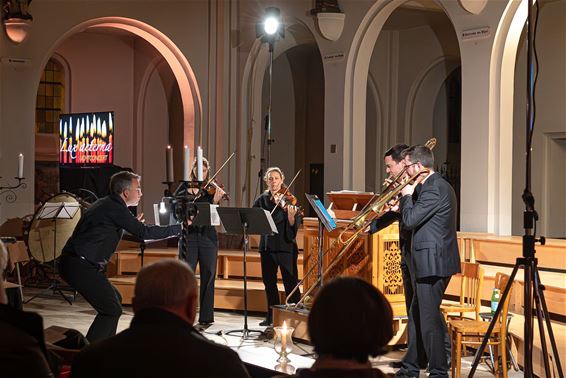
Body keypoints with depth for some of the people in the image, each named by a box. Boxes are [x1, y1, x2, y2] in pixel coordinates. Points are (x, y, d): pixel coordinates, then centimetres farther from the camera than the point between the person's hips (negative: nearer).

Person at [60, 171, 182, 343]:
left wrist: (133, 224, 22)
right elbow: (144, 233, -16)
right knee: (112, 309, -11)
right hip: (80, 265, -10)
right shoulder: (115, 207, -13)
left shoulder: (107, 204, 17)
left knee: (115, 299, 20)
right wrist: (178, 228, -10)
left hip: (77, 263, 10)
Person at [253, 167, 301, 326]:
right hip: (267, 246, 4)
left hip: (286, 246, -4)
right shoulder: (262, 200, 8)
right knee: (269, 281, 10)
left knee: (290, 282, -5)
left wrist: (291, 216, -33)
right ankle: (272, 315, 21)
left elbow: (295, 226, -12)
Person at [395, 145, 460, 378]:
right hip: (428, 262, 11)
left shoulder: (435, 189, -17)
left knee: (429, 318, -5)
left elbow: (410, 220, -19)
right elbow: (416, 217, 21)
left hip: (433, 263, -11)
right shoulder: (435, 185, 16)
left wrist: (407, 196, -4)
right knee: (416, 315, 17)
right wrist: (405, 201, 9)